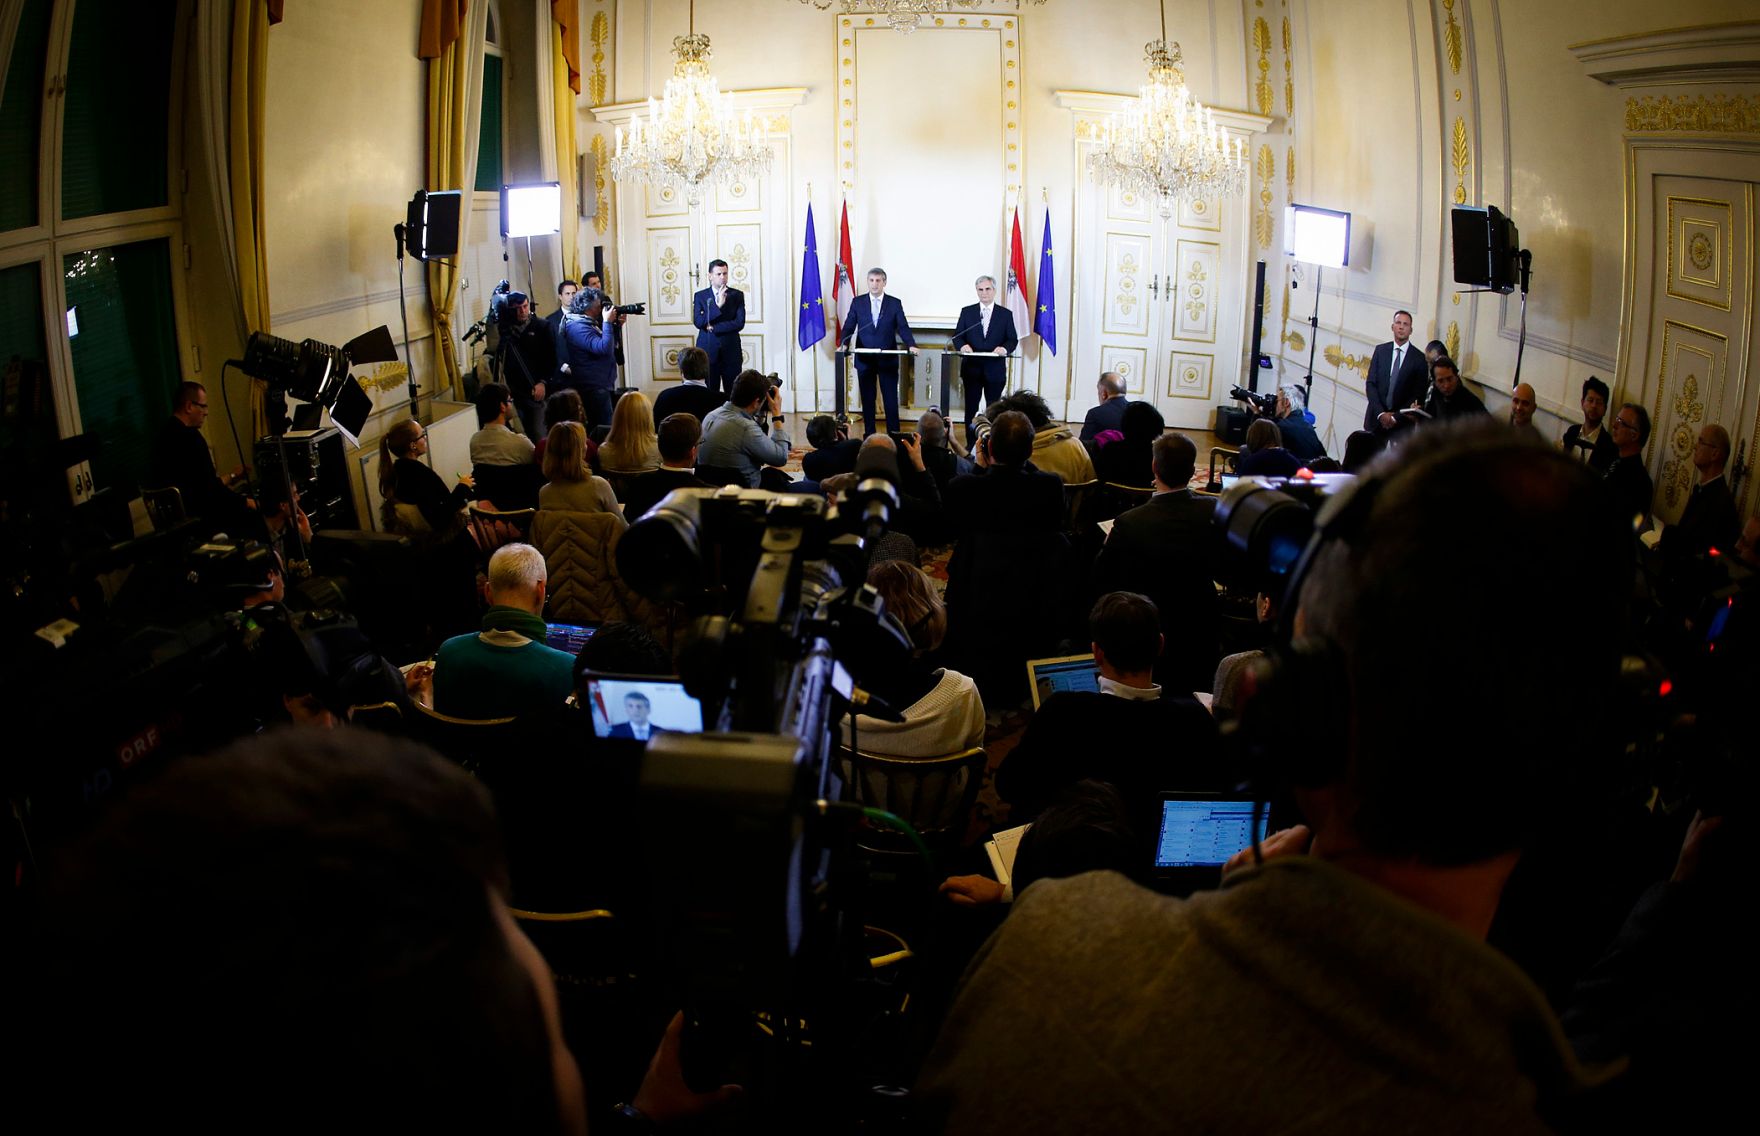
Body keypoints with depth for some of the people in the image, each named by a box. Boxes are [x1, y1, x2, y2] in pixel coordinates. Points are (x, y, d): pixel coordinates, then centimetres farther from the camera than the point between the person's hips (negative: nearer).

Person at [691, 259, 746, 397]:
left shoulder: (737, 295, 5)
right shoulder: (700, 296, 6)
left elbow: (739, 323, -6)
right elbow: (698, 322, -7)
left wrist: (713, 328, -9)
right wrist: (718, 306, -16)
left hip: (731, 351, 0)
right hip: (708, 351, 0)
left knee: (733, 394, 1)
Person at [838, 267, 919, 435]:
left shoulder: (895, 303, 2)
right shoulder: (858, 302, 5)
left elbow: (903, 327, -3)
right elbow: (849, 326, 3)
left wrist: (911, 345, -20)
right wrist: (844, 344, -14)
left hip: (888, 359, -1)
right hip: (864, 359, 1)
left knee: (891, 397, 1)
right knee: (867, 398, 6)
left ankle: (893, 433, 6)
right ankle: (869, 433, 14)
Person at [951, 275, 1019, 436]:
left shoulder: (1006, 314, 5)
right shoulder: (967, 312, 7)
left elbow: (1013, 340, 2)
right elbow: (957, 337, 5)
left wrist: (1005, 348, -20)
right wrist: (962, 346, -17)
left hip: (995, 369, -1)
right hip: (972, 368, 1)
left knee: (993, 409, 5)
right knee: (971, 408, 5)